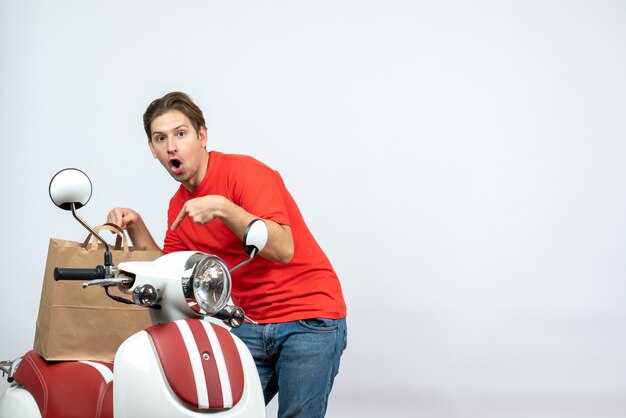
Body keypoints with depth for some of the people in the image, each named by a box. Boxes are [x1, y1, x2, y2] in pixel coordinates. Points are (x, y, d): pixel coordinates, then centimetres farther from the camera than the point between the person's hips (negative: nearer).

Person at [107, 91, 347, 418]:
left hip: (309, 319, -6)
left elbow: (283, 249, -23)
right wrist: (135, 227, 3)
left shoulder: (244, 171, -12)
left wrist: (222, 208, -32)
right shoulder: (178, 206, 11)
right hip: (250, 325, 7)